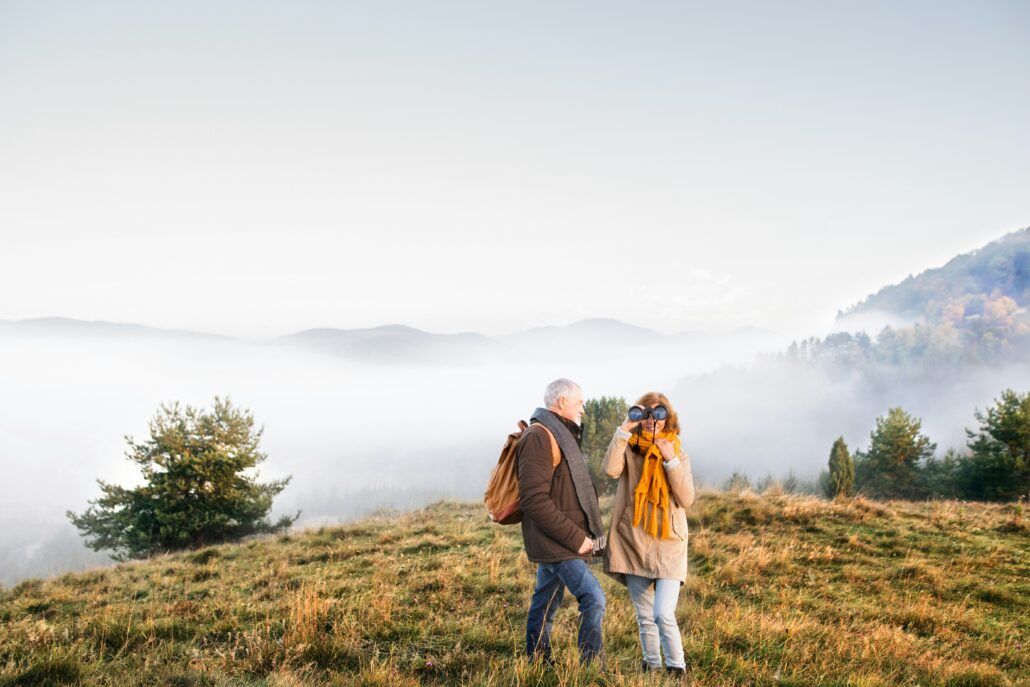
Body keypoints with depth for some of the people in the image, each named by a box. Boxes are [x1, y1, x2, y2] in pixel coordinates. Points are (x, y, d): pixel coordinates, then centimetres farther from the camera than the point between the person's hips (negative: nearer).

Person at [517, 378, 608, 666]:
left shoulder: (560, 435, 17)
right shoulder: (539, 436, -17)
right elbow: (534, 500, -24)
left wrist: (583, 534, 14)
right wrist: (575, 537, -21)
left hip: (556, 542, 10)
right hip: (555, 541, -10)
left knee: (545, 604, 16)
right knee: (594, 598, -13)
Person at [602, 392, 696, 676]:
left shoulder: (678, 454, 6)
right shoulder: (629, 450, 3)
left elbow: (686, 500, -5)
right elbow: (610, 469, -20)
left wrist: (671, 461, -13)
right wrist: (624, 429, -18)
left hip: (668, 545, -1)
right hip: (634, 545, 1)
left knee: (664, 615, -13)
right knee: (645, 617, 11)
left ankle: (677, 668, 4)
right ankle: (651, 667, 27)